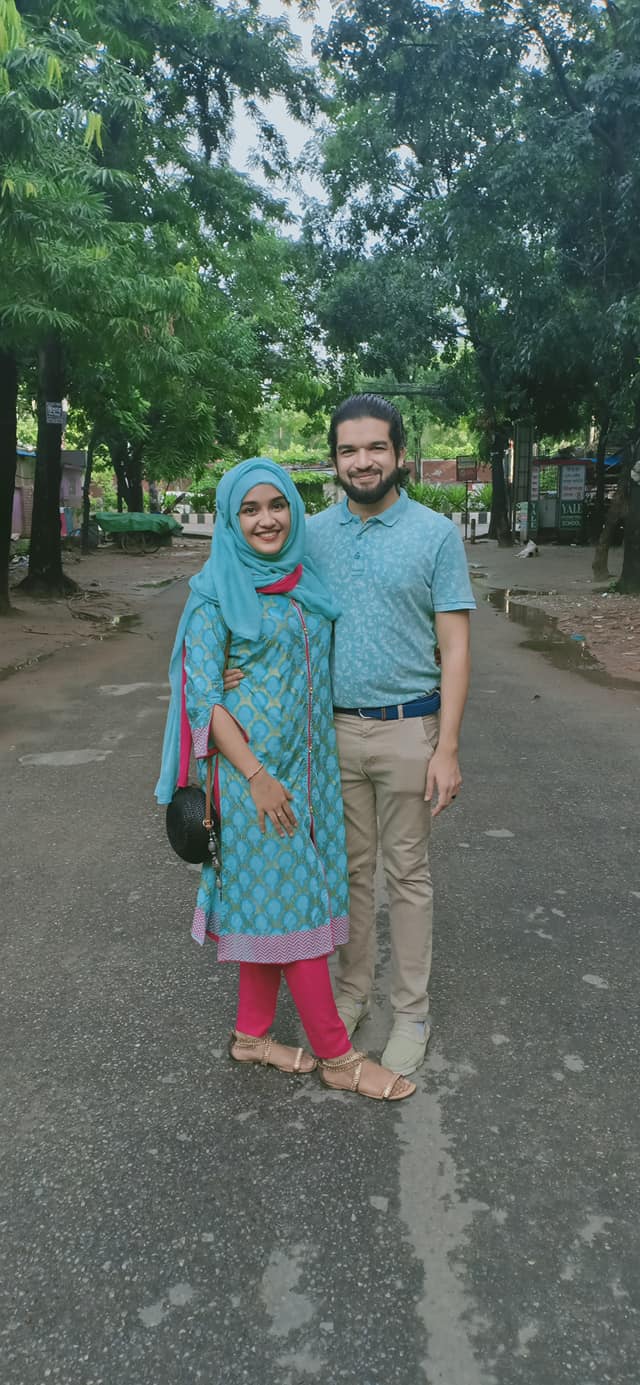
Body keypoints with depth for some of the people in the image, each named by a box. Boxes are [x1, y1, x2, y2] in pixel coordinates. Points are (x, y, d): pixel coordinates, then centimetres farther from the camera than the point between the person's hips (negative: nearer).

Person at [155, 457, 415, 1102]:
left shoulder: (307, 583, 9)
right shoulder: (216, 590, -8)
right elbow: (203, 693, -12)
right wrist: (257, 775, -17)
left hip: (306, 764, 6)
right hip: (253, 766, -6)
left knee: (271, 898, 13)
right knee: (290, 899, 0)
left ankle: (252, 1034, 28)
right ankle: (337, 1055, 11)